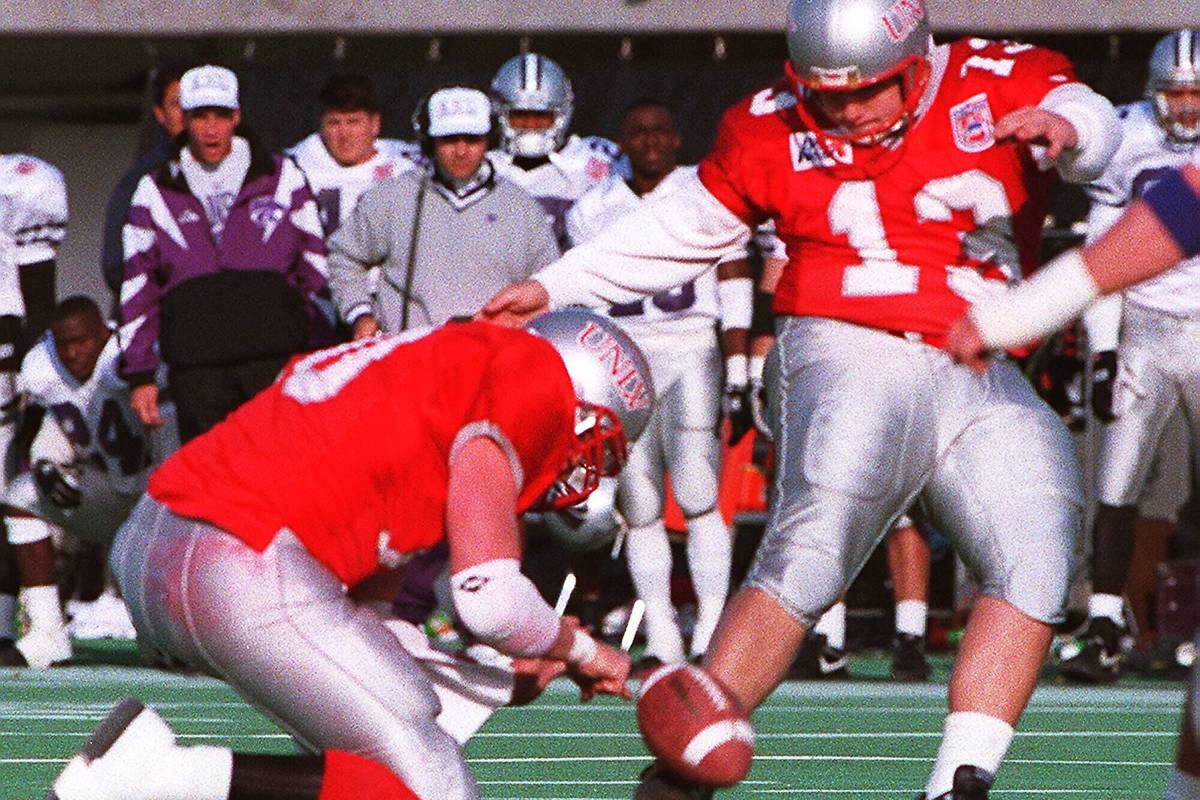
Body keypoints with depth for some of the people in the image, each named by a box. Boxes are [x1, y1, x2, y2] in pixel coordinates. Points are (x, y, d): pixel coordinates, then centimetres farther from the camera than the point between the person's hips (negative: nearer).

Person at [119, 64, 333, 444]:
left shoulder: (282, 178, 10)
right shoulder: (155, 192, 12)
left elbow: (315, 271, 13)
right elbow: (137, 289, 13)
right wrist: (139, 375, 8)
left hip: (277, 360, -1)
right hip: (196, 369, 1)